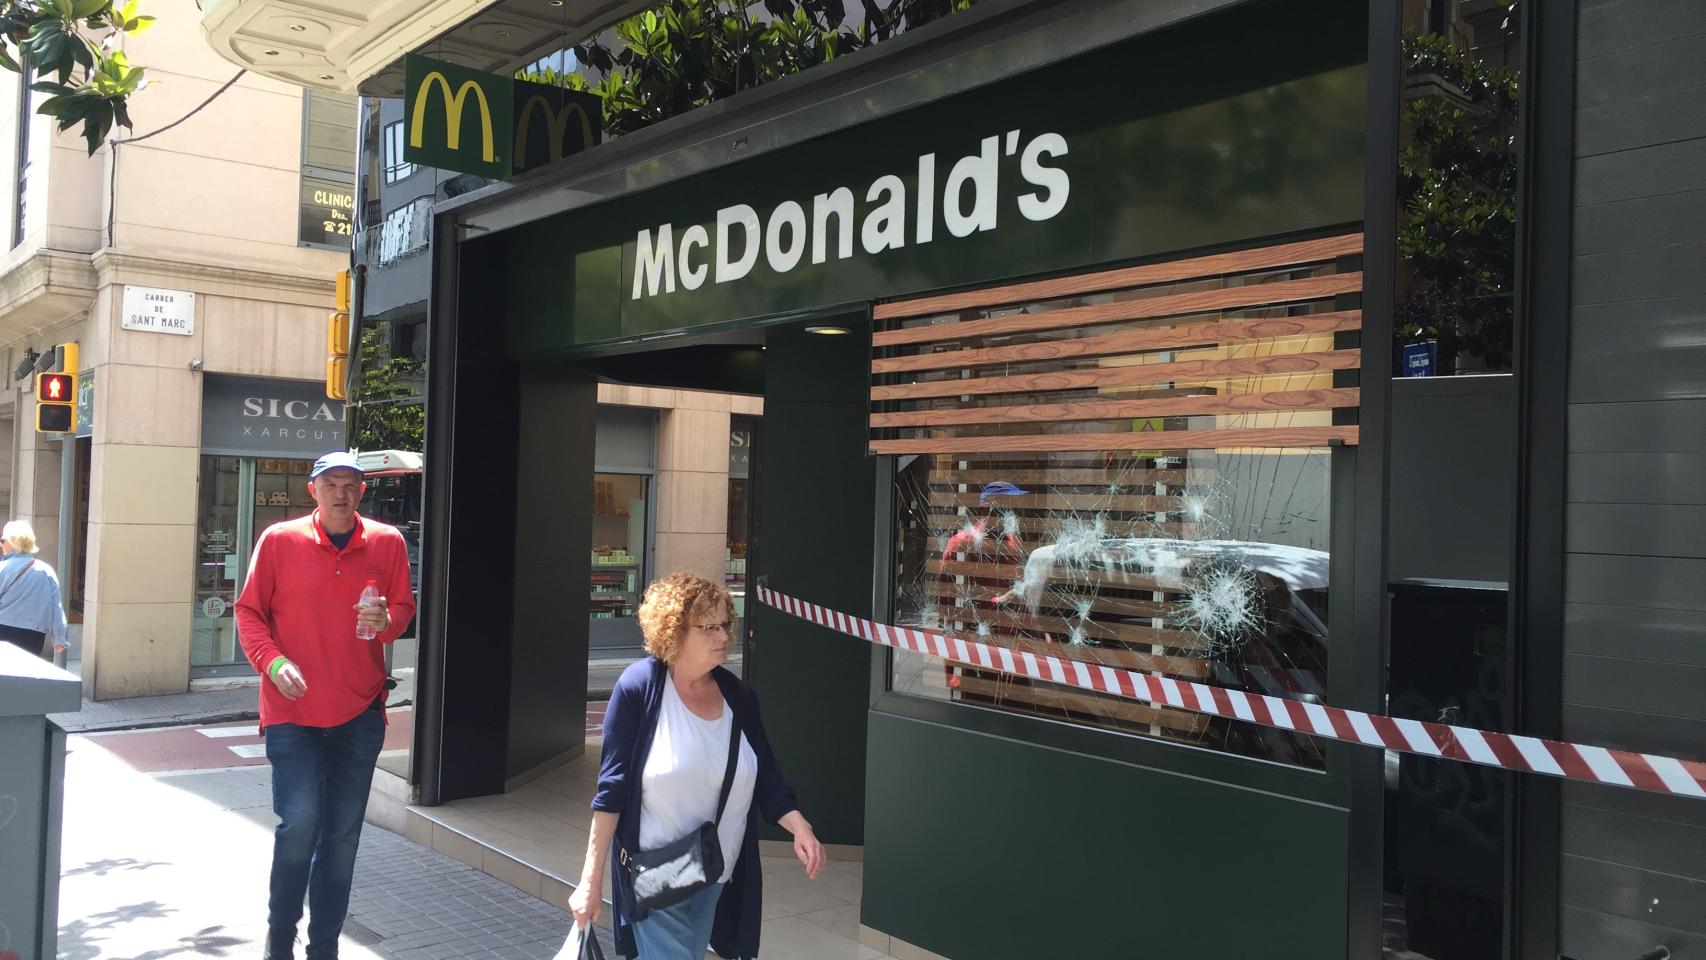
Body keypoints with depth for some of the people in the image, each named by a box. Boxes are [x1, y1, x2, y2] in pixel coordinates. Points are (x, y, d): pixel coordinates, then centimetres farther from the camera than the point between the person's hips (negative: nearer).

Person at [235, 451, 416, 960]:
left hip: (360, 712, 3)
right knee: (299, 822, -12)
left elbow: (403, 606, 11)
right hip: (292, 710, -2)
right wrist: (273, 662, -14)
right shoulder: (279, 540, -3)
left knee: (342, 834, 10)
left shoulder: (387, 543, 2)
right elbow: (248, 612, 1)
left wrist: (387, 621, -12)